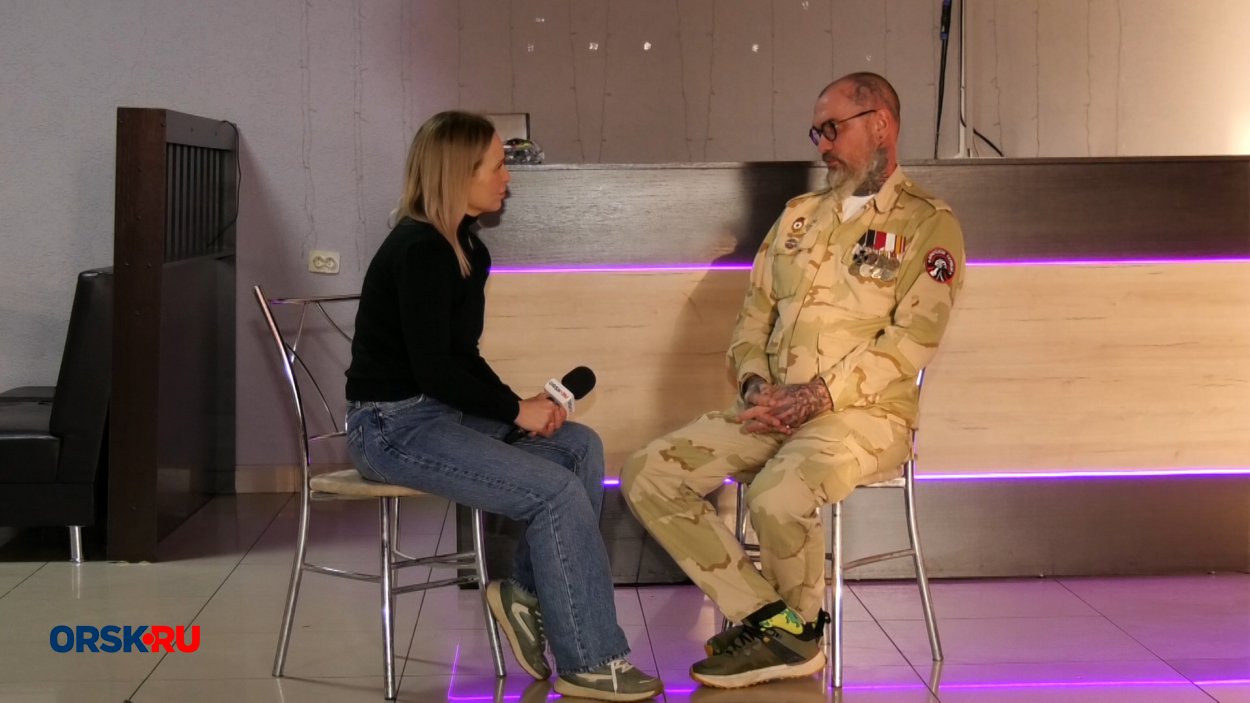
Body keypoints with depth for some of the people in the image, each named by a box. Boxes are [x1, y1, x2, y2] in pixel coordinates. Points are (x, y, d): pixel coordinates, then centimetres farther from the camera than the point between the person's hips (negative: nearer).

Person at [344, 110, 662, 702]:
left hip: (439, 411, 9)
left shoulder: (465, 247, 11)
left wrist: (518, 403, -3)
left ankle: (529, 593, 5)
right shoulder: (419, 250, -18)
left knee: (581, 447, -1)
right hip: (392, 426, -9)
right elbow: (431, 367, -21)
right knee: (557, 492, -19)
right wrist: (517, 410, -12)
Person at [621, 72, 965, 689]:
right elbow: (754, 315, 16)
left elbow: (909, 342, -12)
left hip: (865, 414, -7)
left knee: (777, 498, -36)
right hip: (772, 409, 7)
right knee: (647, 476, -11)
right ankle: (763, 619, -10)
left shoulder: (928, 224, -1)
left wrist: (816, 395, -20)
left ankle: (799, 625, -3)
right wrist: (754, 383, -5)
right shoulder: (798, 215, 19)